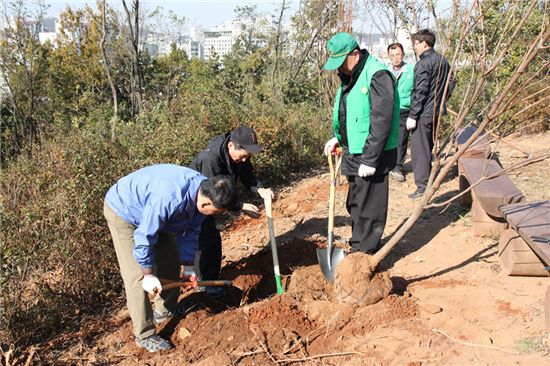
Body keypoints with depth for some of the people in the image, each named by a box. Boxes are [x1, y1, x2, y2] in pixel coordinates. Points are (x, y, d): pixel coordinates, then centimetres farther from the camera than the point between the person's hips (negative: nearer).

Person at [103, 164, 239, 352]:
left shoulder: (204, 191, -18)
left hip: (153, 212, 8)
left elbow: (192, 233, -3)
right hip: (122, 211, -8)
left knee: (170, 261, 12)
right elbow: (144, 237, -32)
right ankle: (144, 334, 1)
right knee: (137, 275, -10)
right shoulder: (168, 199, -43)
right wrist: (149, 274, -20)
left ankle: (165, 309, 32)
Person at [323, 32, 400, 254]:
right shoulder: (349, 76, 12)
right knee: (354, 204, 19)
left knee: (369, 208, -1)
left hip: (372, 155, -9)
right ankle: (358, 246, 35)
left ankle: (365, 254, 11)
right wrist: (338, 138, 9)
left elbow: (381, 122, -23)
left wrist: (369, 160, -23)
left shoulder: (377, 75, -18)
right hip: (353, 153, 10)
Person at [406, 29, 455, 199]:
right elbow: (451, 83, 16)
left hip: (424, 113, -9)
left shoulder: (423, 64, -16)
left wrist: (412, 116, -17)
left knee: (419, 149, -4)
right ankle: (427, 177, 32)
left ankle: (422, 186, -3)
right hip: (438, 111, 9)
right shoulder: (443, 61, 10)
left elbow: (420, 92, -20)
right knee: (429, 146, 20)